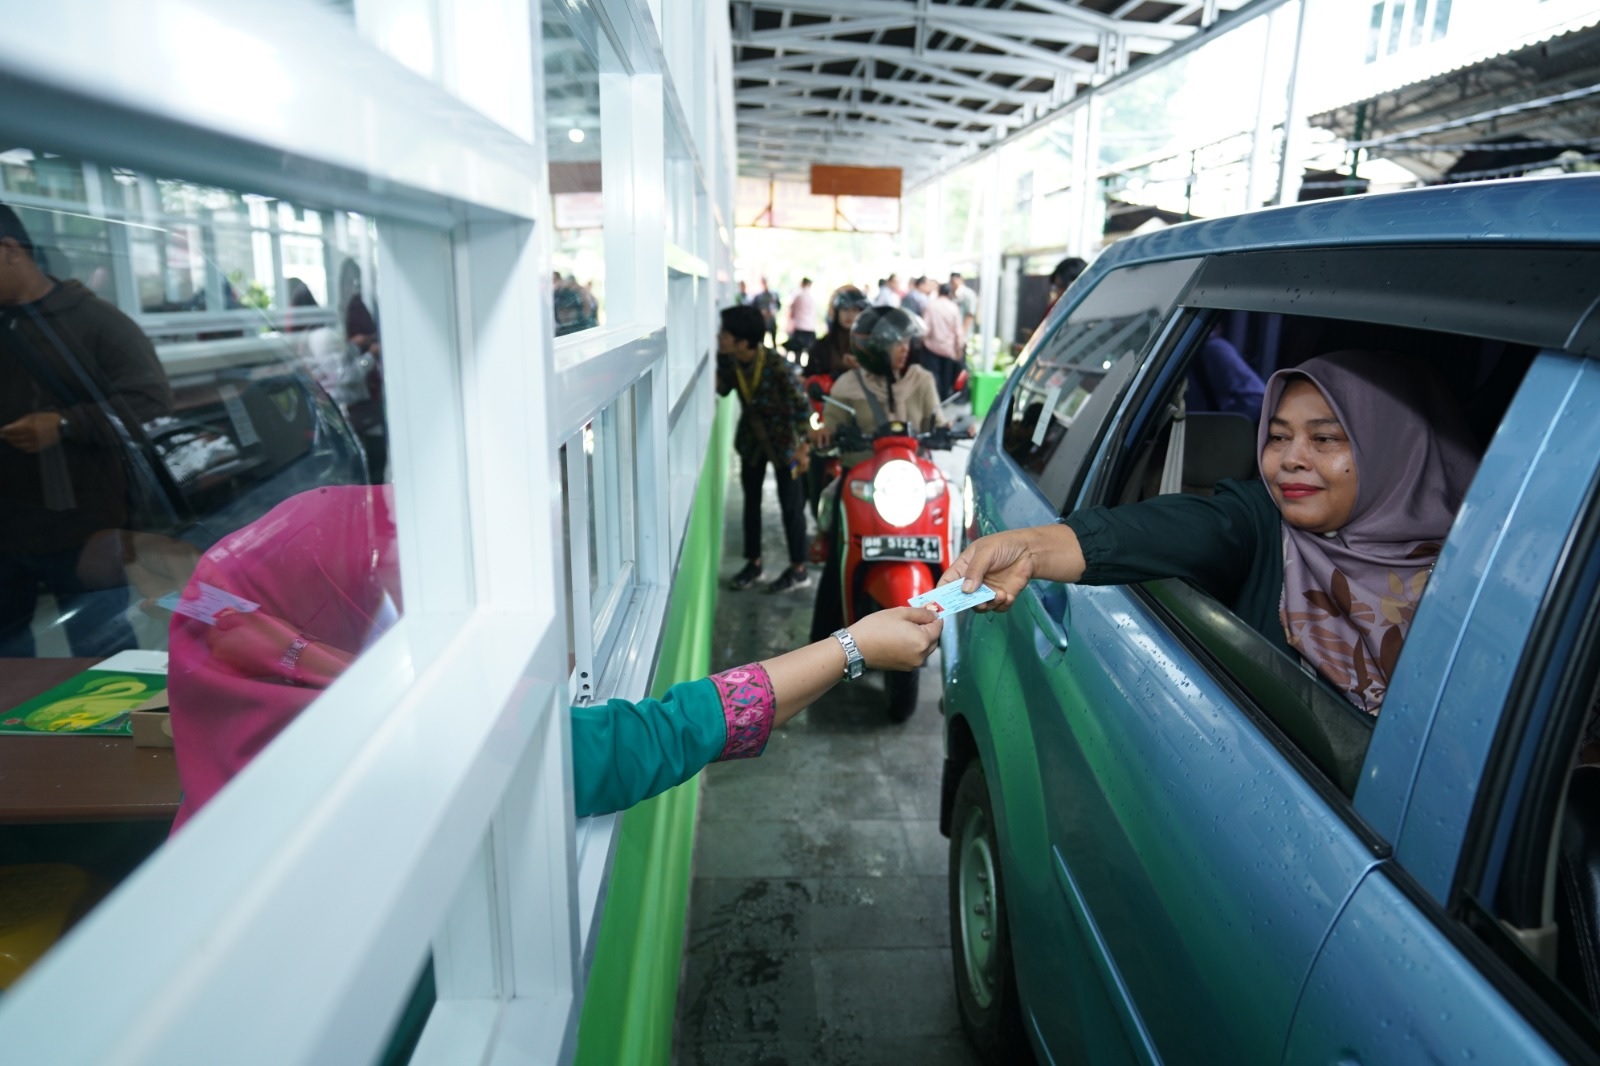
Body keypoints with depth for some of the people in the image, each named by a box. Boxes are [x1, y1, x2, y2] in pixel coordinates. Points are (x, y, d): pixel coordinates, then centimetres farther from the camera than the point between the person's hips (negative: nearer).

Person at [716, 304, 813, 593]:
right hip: (751, 439, 6)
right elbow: (722, 389, 2)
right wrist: (719, 364, -15)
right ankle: (753, 563, 26)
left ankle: (798, 570, 13)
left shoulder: (778, 366, -28)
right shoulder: (730, 361, -10)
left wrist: (802, 447, -21)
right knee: (751, 501, 13)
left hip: (783, 441, -6)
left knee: (790, 505, 2)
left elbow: (801, 405, -22)